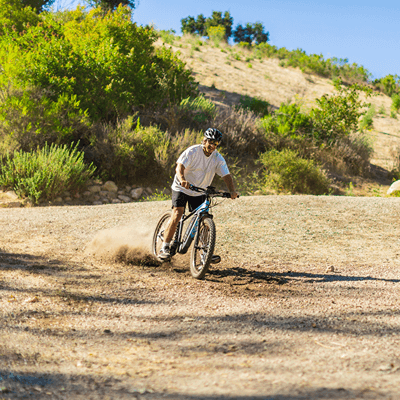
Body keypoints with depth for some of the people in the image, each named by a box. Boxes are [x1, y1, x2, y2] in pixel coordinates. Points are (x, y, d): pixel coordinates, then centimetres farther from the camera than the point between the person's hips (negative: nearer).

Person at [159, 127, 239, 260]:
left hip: (199, 193, 4)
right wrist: (182, 179, -51)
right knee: (176, 216, -18)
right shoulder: (193, 151, -18)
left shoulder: (218, 159, -7)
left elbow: (226, 175, -15)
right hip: (182, 189, -4)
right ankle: (164, 248, -13)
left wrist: (232, 191, -33)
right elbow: (179, 166, -29)